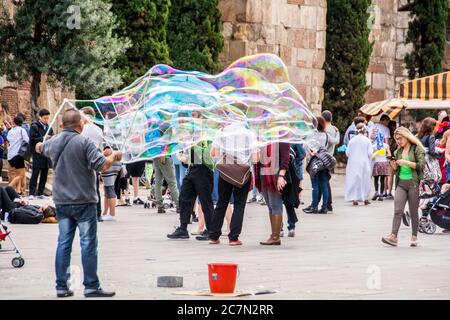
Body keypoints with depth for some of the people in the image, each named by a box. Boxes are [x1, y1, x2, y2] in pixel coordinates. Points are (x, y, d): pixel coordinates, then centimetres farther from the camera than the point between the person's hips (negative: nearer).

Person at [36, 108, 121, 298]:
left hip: (61, 202, 6)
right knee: (88, 244, 0)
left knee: (63, 243, 10)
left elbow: (40, 148, 28)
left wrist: (40, 145, 51)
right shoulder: (84, 143, -14)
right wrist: (114, 157, 0)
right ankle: (91, 286, 0)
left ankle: (62, 287, 11)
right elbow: (102, 166, -20)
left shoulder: (54, 142, 5)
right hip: (84, 202, -6)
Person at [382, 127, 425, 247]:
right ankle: (393, 236, -17)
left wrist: (406, 162, -16)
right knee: (397, 211, -8)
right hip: (401, 184, 4)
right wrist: (394, 165, 2)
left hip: (413, 183, -4)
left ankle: (414, 237, 11)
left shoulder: (417, 149, -1)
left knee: (413, 212, 3)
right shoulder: (398, 151, 16)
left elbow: (421, 165, -11)